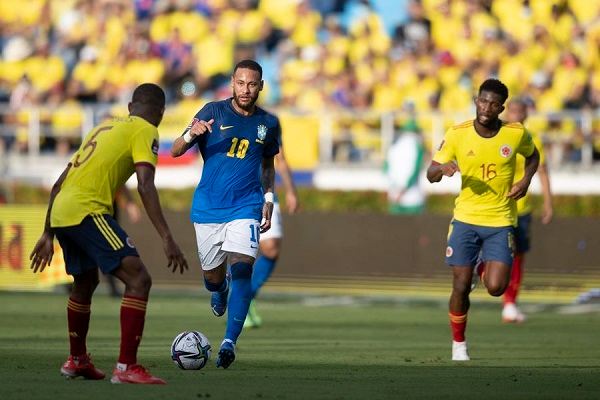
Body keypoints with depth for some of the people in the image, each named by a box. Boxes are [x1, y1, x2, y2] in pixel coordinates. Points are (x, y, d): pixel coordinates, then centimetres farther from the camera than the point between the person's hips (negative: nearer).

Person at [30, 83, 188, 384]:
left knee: (85, 283, 30)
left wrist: (48, 234, 33)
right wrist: (167, 239, -18)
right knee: (138, 279, -11)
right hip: (87, 211, -9)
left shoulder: (104, 128, 27)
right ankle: (126, 368, -19)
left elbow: (60, 183, 28)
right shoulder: (145, 131, 2)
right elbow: (145, 186, -13)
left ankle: (76, 360, 45)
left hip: (60, 212, 9)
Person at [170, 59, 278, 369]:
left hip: (246, 206, 0)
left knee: (241, 267, -20)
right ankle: (220, 291, 48)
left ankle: (229, 342, -20)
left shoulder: (268, 123, 5)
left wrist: (268, 198, 9)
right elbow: (175, 151, -5)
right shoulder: (213, 112, -2)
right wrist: (191, 135, -27)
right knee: (213, 276, 8)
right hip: (208, 207, 0)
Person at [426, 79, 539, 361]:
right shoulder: (458, 134, -6)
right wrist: (442, 168, -24)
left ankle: (486, 270, 25)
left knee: (496, 287, -13)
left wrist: (526, 180, -2)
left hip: (501, 221, 0)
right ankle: (458, 343, 19)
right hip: (465, 220, 0)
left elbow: (532, 155, 18)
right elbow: (431, 174, -1)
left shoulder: (516, 134, -5)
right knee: (460, 287, -3)